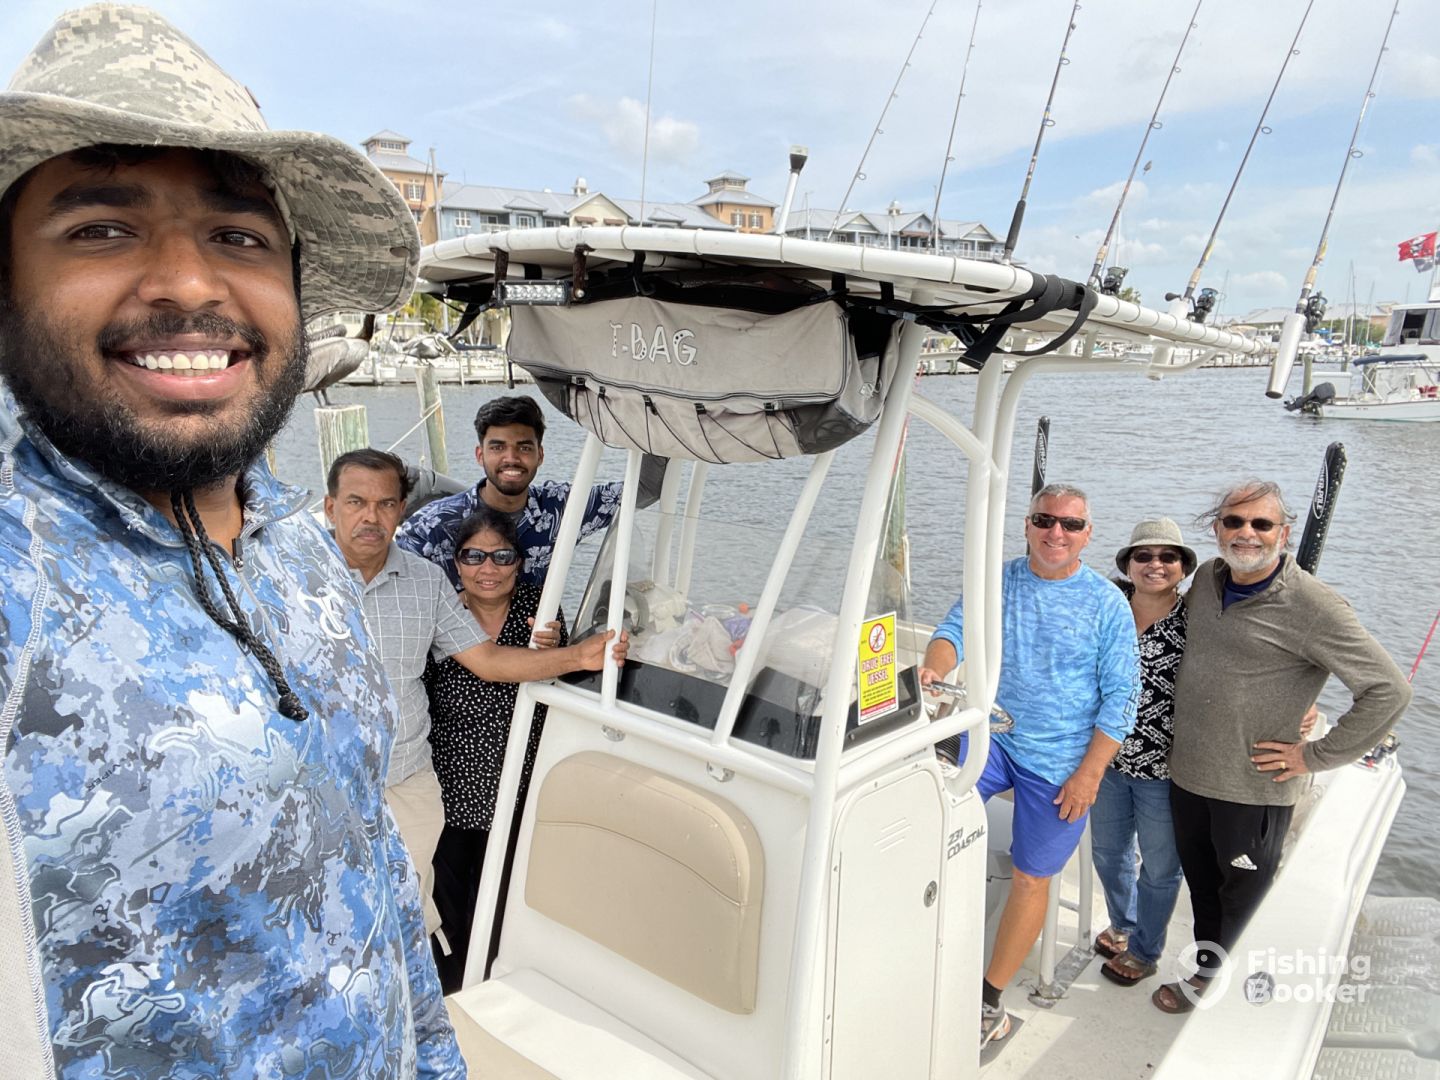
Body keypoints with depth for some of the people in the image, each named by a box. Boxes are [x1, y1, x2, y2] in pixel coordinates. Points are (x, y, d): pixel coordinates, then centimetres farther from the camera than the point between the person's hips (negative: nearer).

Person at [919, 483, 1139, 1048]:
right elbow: (956, 630, -5)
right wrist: (933, 667, -29)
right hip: (992, 736, 2)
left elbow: (1121, 696, -4)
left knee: (1031, 878, 5)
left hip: (1060, 762, -2)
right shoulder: (997, 582, 3)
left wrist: (1089, 773, -11)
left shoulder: (1107, 604, -4)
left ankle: (989, 999, 20)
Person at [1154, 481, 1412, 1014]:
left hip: (1254, 787, -6)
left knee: (1243, 890, 16)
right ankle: (1208, 969, 43)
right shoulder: (1207, 578, 2)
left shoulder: (1313, 606, -19)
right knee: (1201, 883, 22)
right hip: (1186, 773, 6)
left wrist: (1315, 755, -15)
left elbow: (1388, 691, -19)